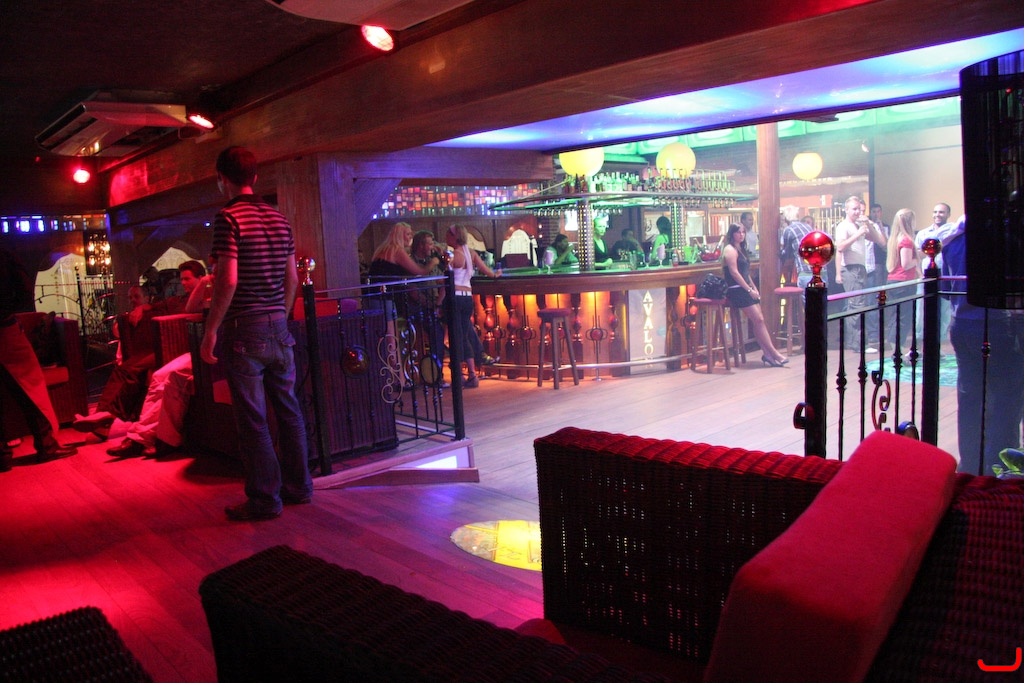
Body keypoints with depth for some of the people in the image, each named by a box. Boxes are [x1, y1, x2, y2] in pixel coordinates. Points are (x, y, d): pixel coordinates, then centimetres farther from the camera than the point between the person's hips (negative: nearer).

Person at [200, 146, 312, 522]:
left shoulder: (229, 217, -10)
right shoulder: (279, 217, 11)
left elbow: (228, 280, -18)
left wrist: (210, 330, -11)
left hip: (243, 328, -7)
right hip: (278, 327, 7)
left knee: (252, 418, 0)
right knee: (288, 409, 12)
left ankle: (264, 499, 8)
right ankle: (298, 486, 22)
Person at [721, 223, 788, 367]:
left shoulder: (740, 249, 21)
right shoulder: (730, 250, -9)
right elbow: (734, 272, -17)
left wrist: (754, 288, 14)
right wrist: (749, 290, -17)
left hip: (745, 290, 10)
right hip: (737, 290, -10)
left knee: (760, 320, 2)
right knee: (759, 320, -11)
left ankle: (766, 353, 2)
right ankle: (773, 353, -7)